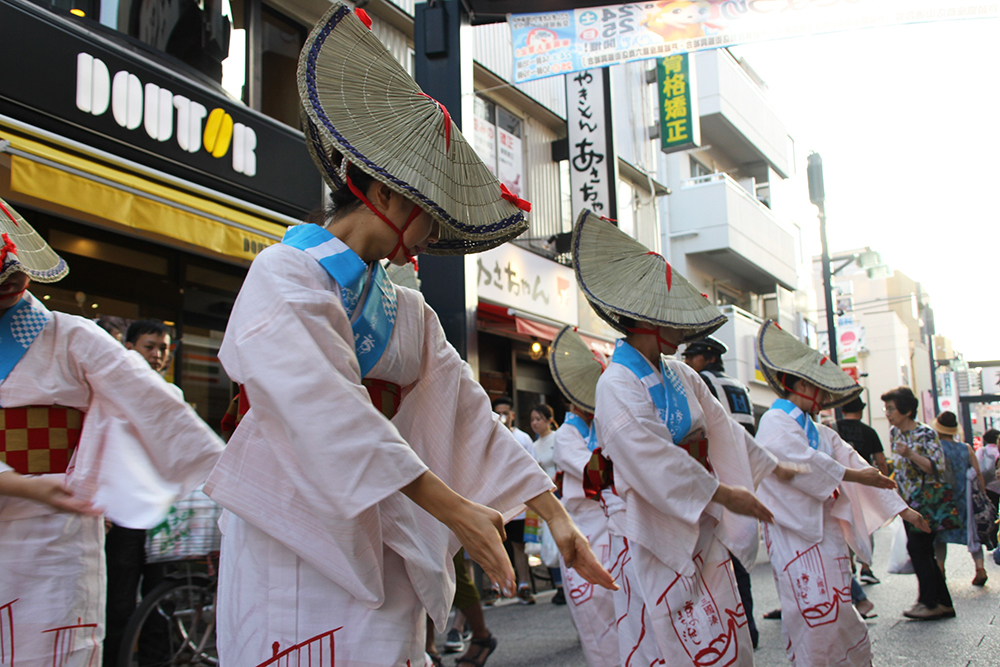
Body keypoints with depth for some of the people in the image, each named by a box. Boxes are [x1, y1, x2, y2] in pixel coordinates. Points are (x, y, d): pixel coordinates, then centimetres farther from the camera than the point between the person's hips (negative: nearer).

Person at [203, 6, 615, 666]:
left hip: (381, 550, 6)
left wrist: (554, 512, 3)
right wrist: (452, 507, -27)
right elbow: (327, 414, -22)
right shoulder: (284, 273, -8)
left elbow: (470, 416, 10)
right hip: (294, 541, -6)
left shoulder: (409, 311, 13)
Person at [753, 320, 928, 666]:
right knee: (813, 614, -11)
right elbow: (803, 463, -18)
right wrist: (855, 476, -9)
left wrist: (903, 509, 17)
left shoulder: (822, 434, 20)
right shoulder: (776, 422, -5)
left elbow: (854, 464, 19)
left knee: (836, 611, 7)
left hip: (826, 528, 8)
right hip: (794, 532, -8)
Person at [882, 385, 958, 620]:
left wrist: (910, 454, -28)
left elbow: (938, 467, -20)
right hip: (910, 501, 8)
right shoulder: (894, 432, 8)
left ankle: (929, 602, -2)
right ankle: (943, 603, 16)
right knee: (924, 552, 8)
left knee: (917, 547, -12)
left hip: (929, 500, -8)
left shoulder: (925, 434, -14)